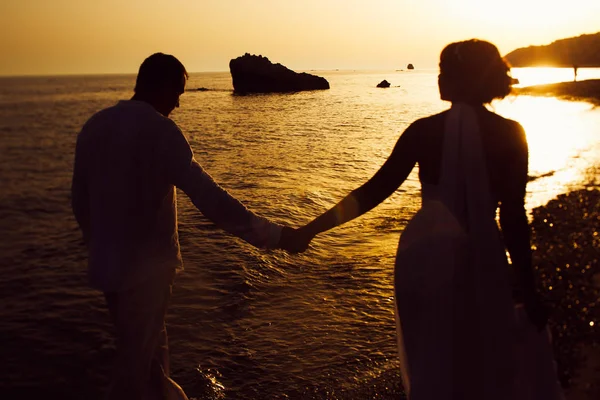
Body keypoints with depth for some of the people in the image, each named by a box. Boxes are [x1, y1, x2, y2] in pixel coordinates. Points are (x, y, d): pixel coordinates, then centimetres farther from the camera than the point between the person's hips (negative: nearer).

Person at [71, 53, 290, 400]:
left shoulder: (94, 126, 4)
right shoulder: (159, 130, -18)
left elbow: (80, 200, 11)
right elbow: (208, 195, -26)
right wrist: (272, 234, -24)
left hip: (106, 265, 7)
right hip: (146, 266, -7)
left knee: (150, 347, 24)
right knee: (136, 364, 9)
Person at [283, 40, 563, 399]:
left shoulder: (424, 130, -5)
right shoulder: (509, 134, -7)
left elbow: (376, 190, -8)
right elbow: (513, 217, -9)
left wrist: (311, 229, -2)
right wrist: (528, 290, -2)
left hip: (424, 256, 2)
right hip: (479, 259, -1)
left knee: (431, 360, 19)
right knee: (486, 362, 20)